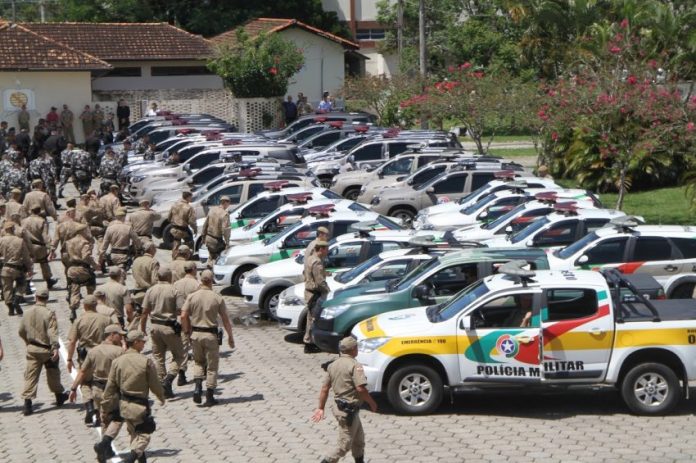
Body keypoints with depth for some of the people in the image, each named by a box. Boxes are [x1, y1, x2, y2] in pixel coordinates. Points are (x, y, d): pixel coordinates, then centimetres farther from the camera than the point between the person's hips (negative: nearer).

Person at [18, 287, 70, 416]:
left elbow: (21, 331, 11)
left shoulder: (28, 312, 0)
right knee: (53, 374, 17)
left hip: (32, 349, 3)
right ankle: (59, 396, 35)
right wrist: (55, 348, -25)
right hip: (46, 349, -3)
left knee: (30, 376, 2)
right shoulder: (49, 313, -15)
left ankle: (27, 404, -8)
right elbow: (52, 333, -23)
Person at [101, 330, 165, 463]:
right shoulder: (146, 362, -14)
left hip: (124, 405, 5)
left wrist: (107, 407, 9)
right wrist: (161, 397, 14)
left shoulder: (117, 362, -2)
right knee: (143, 435, 3)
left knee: (134, 434, 22)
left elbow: (110, 386, 0)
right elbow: (154, 384, -6)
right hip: (140, 405, -5)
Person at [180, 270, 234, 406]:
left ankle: (198, 386, -1)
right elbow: (225, 319, -3)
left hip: (196, 333, 2)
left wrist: (188, 331, 7)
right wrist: (230, 336, 7)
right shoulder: (217, 298, -6)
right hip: (211, 334, -2)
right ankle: (209, 397, 8)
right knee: (212, 366, 7)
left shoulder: (192, 296, -2)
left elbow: (183, 316, -7)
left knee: (198, 361, 21)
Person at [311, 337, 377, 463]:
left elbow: (324, 388, 8)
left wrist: (320, 408, 11)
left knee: (359, 439, 23)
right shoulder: (354, 365, -16)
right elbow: (360, 388, -24)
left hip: (339, 405, 9)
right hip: (348, 410, -9)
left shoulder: (332, 365, 8)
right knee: (344, 444, -1)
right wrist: (372, 403, -10)